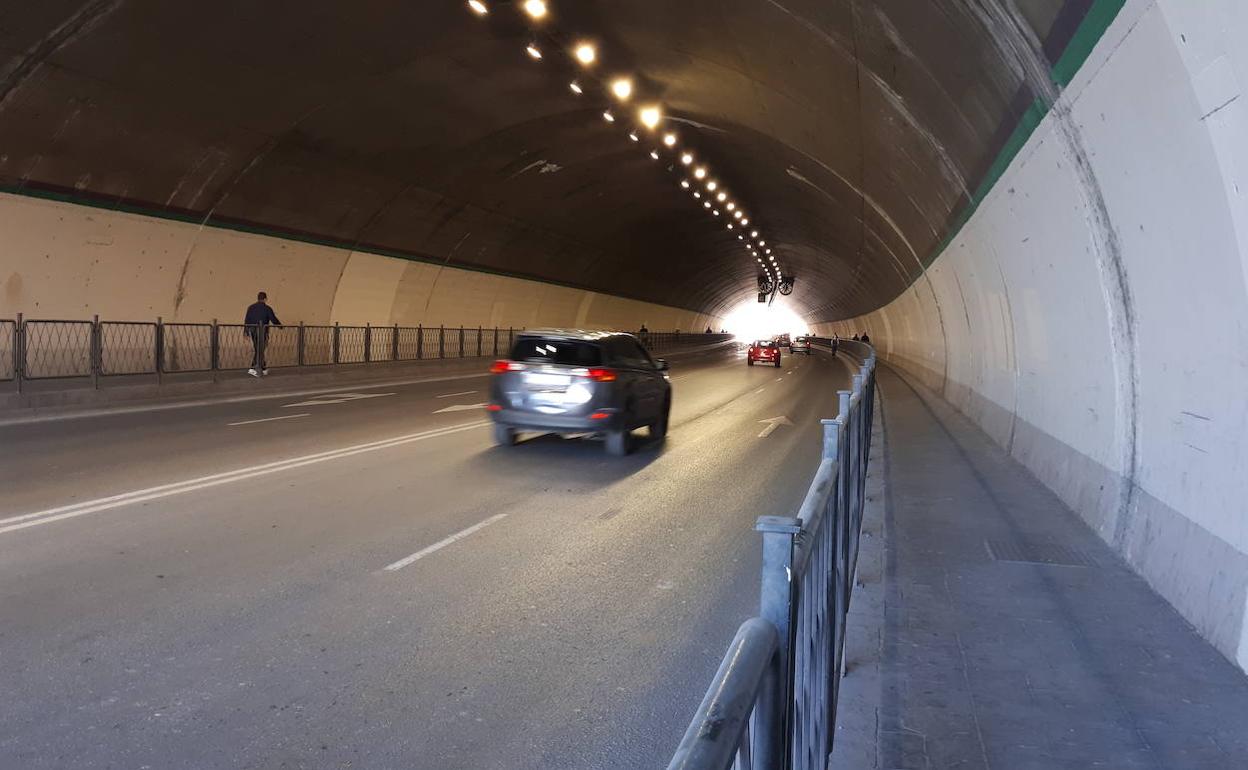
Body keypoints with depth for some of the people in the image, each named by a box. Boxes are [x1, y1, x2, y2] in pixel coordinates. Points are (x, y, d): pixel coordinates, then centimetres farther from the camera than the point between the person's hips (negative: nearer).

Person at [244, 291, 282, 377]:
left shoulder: (250, 307, 6)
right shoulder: (267, 308, -8)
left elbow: (246, 320, 8)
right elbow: (274, 320, -3)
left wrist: (246, 331, 15)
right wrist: (280, 325, 15)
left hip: (252, 331, 5)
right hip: (262, 332, -5)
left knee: (258, 350, 15)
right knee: (260, 351, -2)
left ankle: (263, 368, 20)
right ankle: (253, 369, -7)